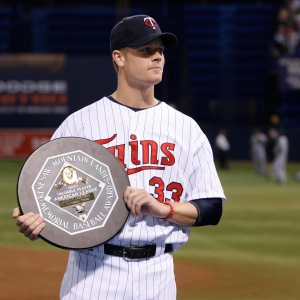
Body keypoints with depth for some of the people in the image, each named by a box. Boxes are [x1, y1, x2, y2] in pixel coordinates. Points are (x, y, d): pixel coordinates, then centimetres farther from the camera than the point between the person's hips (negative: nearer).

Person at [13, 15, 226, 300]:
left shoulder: (186, 129, 8)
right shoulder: (79, 123, 3)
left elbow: (212, 209, 5)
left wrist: (161, 208, -12)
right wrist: (32, 222, -18)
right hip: (91, 274, -2)